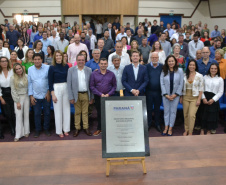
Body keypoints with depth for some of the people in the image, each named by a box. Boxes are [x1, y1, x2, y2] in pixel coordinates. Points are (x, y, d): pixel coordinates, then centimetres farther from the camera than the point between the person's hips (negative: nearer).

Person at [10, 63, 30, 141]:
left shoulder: (26, 76, -1)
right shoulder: (12, 78, -7)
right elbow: (13, 91, -7)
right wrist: (17, 102, -8)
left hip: (26, 97, 2)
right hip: (18, 98, -2)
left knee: (26, 115, 8)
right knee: (19, 116, -3)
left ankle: (26, 131, 21)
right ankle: (18, 134, 5)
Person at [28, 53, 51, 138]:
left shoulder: (47, 68, -6)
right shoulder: (30, 69, 3)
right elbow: (29, 83, 5)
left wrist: (49, 92, -8)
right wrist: (31, 95, 2)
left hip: (46, 95, -2)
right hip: (36, 96, 2)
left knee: (47, 113, 7)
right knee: (37, 114, 8)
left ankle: (46, 129, 23)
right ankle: (37, 130, 22)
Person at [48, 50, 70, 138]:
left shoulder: (66, 66, 5)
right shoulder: (52, 68, -3)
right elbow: (50, 82, -3)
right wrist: (53, 94, -8)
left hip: (66, 88, 3)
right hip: (56, 89, -3)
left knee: (66, 109, 7)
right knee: (58, 110, 3)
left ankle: (66, 129, 19)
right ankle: (59, 131, 13)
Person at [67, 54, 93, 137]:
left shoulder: (89, 70, 3)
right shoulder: (71, 70, -1)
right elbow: (69, 85, -2)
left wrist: (92, 97, 1)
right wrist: (71, 97, -7)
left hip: (86, 94, 1)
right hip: (76, 94, -1)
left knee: (85, 112, 9)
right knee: (77, 112, 8)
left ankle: (86, 128, 20)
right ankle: (77, 128, 20)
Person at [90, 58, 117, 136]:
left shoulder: (111, 74, 4)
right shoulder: (94, 74, 1)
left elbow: (114, 86, 5)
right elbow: (92, 86, -1)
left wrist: (109, 94, -9)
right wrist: (100, 94, -9)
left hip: (109, 97, 0)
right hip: (98, 97, 0)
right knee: (99, 113, 9)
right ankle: (99, 129, 21)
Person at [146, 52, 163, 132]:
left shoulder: (162, 67, 0)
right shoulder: (147, 67, -2)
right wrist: (144, 89, -12)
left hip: (158, 91, 1)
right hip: (149, 91, -1)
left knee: (157, 108, 12)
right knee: (149, 108, 9)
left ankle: (157, 124, 26)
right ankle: (148, 124, 23)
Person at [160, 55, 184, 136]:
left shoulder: (180, 71, -1)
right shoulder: (164, 71, 1)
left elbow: (181, 84, -2)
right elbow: (162, 83, -1)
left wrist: (175, 94, -9)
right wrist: (166, 94, -9)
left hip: (175, 95, -1)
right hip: (166, 95, 1)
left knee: (173, 111, 4)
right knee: (166, 111, 6)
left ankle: (170, 128, 12)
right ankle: (166, 127, 16)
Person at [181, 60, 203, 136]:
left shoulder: (199, 76, -5)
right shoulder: (185, 75, 4)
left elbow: (201, 89, -4)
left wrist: (199, 99, -9)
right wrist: (181, 97, 8)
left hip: (194, 98, -3)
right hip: (186, 97, 3)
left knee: (191, 115, -10)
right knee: (185, 115, 7)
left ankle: (190, 132, 2)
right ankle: (186, 130, 23)